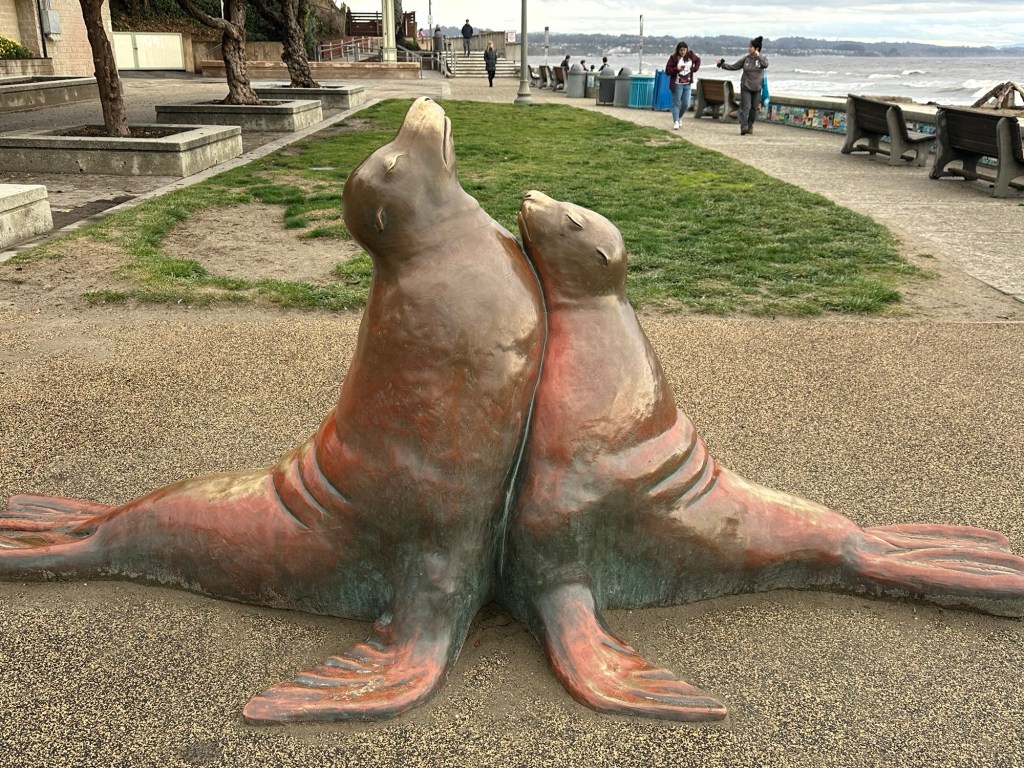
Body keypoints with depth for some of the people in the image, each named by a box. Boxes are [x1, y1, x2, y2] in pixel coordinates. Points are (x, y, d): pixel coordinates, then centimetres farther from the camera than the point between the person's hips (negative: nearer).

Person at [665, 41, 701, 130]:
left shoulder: (691, 55, 2)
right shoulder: (673, 58, -10)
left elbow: (698, 60, 22)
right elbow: (667, 71, -11)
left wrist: (694, 68, 7)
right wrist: (677, 69, -26)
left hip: (687, 84, 4)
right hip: (677, 84, -4)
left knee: (686, 104, 5)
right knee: (676, 103, -6)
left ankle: (678, 118, 28)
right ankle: (676, 122, -9)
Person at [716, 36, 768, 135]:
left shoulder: (762, 59, -1)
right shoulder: (746, 59, 1)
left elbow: (765, 65, -22)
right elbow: (734, 66, 6)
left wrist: (758, 56, -19)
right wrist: (722, 65, -1)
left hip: (757, 88, 1)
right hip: (745, 87, -1)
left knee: (754, 108, 7)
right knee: (745, 107, -12)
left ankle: (750, 126, 20)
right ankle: (744, 126, -18)